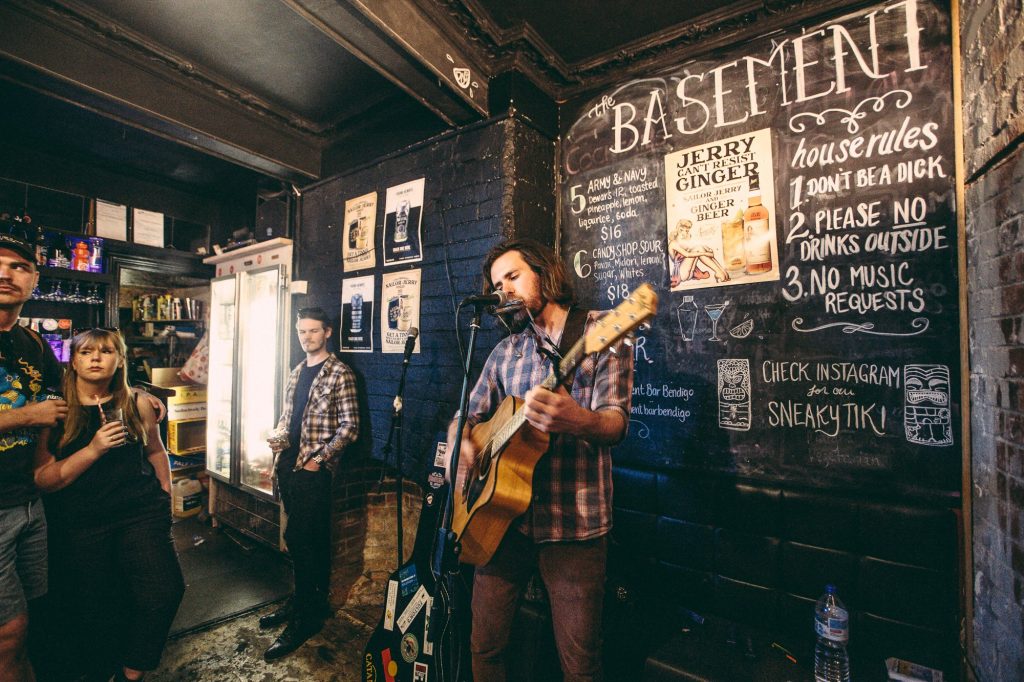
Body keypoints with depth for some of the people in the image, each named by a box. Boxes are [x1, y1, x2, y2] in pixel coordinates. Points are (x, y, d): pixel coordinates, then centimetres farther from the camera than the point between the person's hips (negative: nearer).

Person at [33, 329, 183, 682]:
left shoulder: (137, 405, 2)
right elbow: (42, 480, -7)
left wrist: (165, 499, 16)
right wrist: (92, 449, -20)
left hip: (141, 513, 1)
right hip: (81, 525, 0)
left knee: (165, 591, -10)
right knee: (95, 610, 9)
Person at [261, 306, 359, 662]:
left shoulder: (339, 373, -10)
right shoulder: (297, 372, 14)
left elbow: (349, 426, -13)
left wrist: (318, 459, -16)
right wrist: (277, 436, 2)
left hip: (314, 468, -7)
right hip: (288, 463, 7)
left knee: (298, 537, -5)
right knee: (309, 537, 17)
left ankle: (307, 616, 12)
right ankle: (306, 600, 32)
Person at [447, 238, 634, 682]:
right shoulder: (505, 350, 10)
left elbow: (615, 424, -16)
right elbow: (467, 415, 14)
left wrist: (579, 421, -38)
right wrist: (459, 445, -8)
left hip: (574, 523, -4)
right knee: (485, 645, 15)